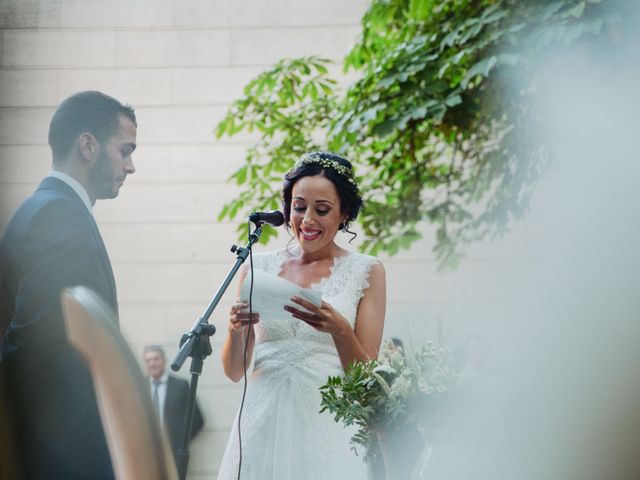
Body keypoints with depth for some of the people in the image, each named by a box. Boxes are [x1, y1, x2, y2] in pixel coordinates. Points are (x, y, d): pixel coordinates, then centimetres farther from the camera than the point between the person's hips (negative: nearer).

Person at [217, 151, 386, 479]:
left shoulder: (365, 271, 2)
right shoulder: (259, 267, 8)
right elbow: (234, 371, 8)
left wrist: (339, 330, -20)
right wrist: (236, 329, -12)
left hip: (328, 427, -2)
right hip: (264, 424, 2)